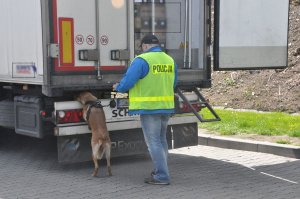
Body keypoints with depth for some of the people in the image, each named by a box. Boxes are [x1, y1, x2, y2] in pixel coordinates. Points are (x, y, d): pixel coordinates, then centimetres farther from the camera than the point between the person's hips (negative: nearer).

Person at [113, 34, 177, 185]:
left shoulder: (142, 60, -13)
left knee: (153, 142, 0)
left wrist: (118, 87, 6)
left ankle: (161, 176, 1)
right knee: (161, 139, 20)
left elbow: (127, 82, -15)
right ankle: (160, 170, 30)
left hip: (149, 108, -7)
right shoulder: (170, 60, 8)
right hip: (166, 106, 7)